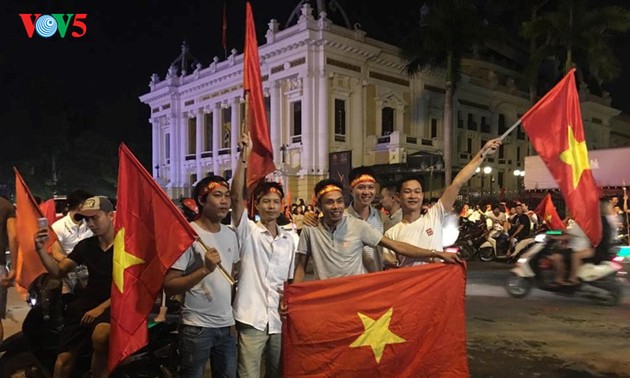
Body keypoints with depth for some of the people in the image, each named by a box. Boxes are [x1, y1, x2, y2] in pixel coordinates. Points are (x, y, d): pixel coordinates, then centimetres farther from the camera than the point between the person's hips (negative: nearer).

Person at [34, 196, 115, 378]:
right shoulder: (85, 245, 15)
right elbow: (58, 271, 13)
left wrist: (102, 307, -19)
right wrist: (41, 249, -3)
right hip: (87, 301, 5)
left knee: (100, 335, -37)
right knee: (65, 357, -8)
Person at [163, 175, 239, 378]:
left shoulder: (230, 234, 7)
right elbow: (169, 286, -16)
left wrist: (233, 317, 15)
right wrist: (205, 269, -27)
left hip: (226, 325, 6)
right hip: (197, 327, -6)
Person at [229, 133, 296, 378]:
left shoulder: (289, 240, 10)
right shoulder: (247, 232, -4)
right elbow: (236, 197, -19)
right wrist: (244, 157, -25)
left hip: (280, 320, 5)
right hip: (251, 318, -5)